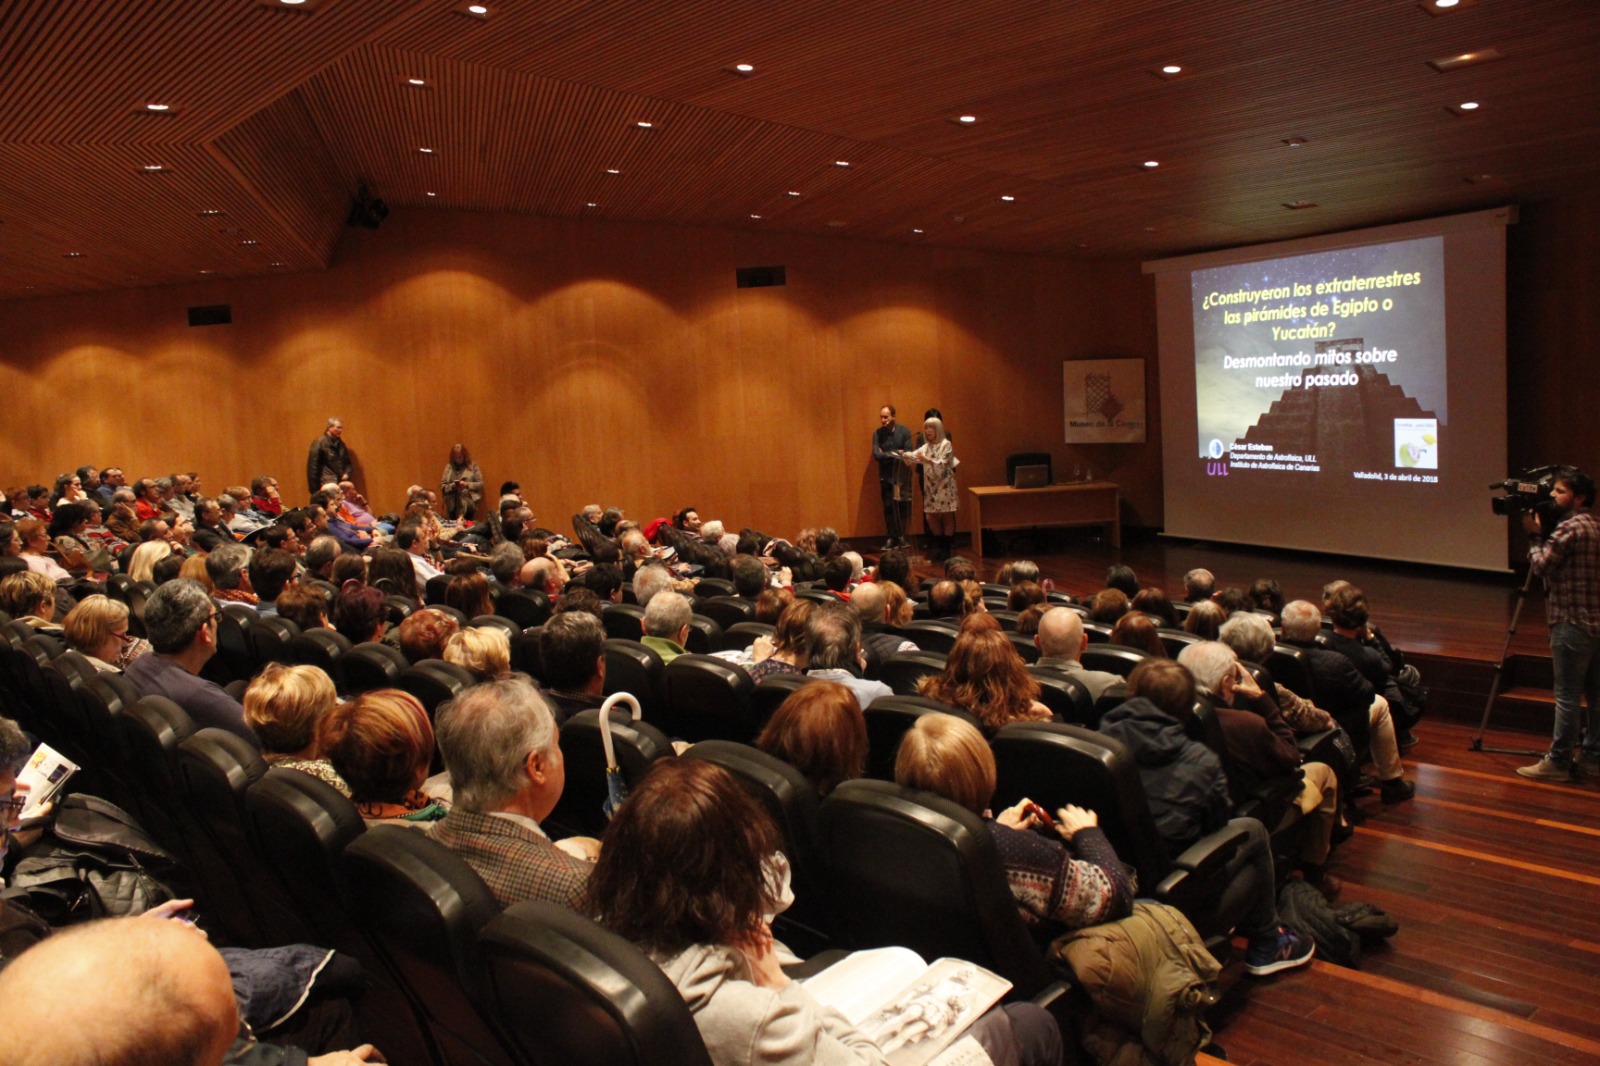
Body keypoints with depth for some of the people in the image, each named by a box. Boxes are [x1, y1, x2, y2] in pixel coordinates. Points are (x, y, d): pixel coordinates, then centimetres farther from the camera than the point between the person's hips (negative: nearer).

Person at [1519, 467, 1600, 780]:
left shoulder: (1569, 528, -15)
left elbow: (1540, 565, -12)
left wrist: (1535, 534, 1)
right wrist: (1541, 534, 12)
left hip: (1572, 624, -9)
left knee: (1567, 696, -5)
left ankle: (1558, 762, 0)